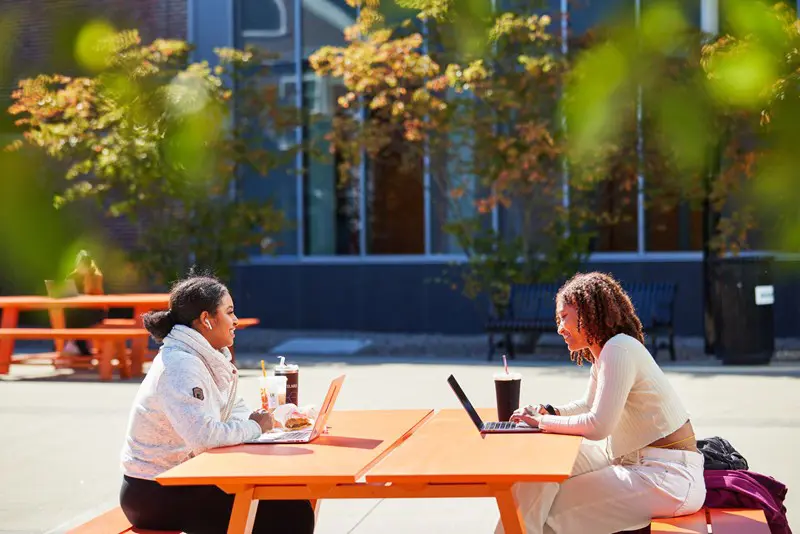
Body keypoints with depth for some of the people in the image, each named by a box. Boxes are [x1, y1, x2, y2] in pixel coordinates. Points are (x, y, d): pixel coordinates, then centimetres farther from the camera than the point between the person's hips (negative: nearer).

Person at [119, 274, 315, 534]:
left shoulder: (206, 358, 6)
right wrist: (254, 427, -16)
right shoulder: (180, 366, -22)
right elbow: (203, 435, -33)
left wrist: (274, 418, -3)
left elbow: (234, 409, 16)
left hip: (182, 479, 9)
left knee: (293, 509, 5)